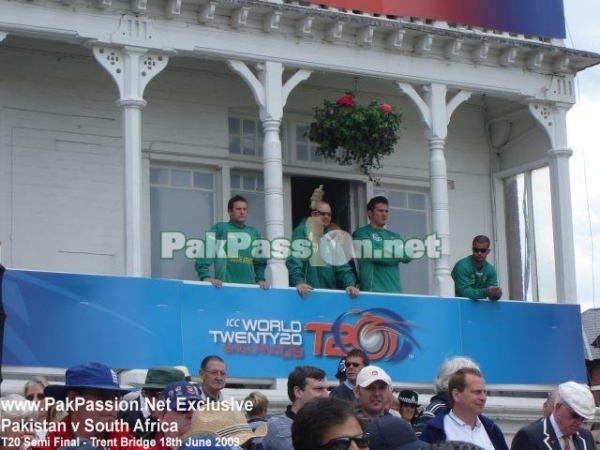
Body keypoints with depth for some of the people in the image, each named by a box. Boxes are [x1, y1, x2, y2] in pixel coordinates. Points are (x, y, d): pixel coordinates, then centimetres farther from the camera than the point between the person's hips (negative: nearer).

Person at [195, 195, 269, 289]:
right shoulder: (219, 228, 5)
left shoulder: (253, 232, 18)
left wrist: (261, 279, 8)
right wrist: (205, 277, -19)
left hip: (249, 286, 5)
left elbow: (260, 260, 24)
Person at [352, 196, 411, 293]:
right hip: (373, 291, -6)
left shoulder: (394, 236, 20)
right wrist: (396, 254, 2)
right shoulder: (361, 234, 2)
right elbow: (373, 254, -13)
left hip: (395, 291, 6)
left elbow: (407, 257, 5)